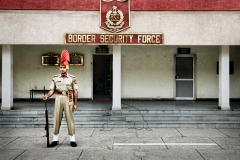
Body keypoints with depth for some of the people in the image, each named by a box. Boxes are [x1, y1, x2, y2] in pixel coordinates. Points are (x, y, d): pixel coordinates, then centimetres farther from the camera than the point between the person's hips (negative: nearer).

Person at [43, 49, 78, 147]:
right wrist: (47, 96, -19)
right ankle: (55, 140, 16)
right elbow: (52, 90, 1)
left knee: (70, 119, 2)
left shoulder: (72, 78, 0)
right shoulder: (55, 78, 6)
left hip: (68, 99, -2)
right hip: (58, 99, 2)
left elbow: (75, 91, 0)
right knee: (57, 119, 5)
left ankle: (72, 140, 11)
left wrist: (75, 103, -3)